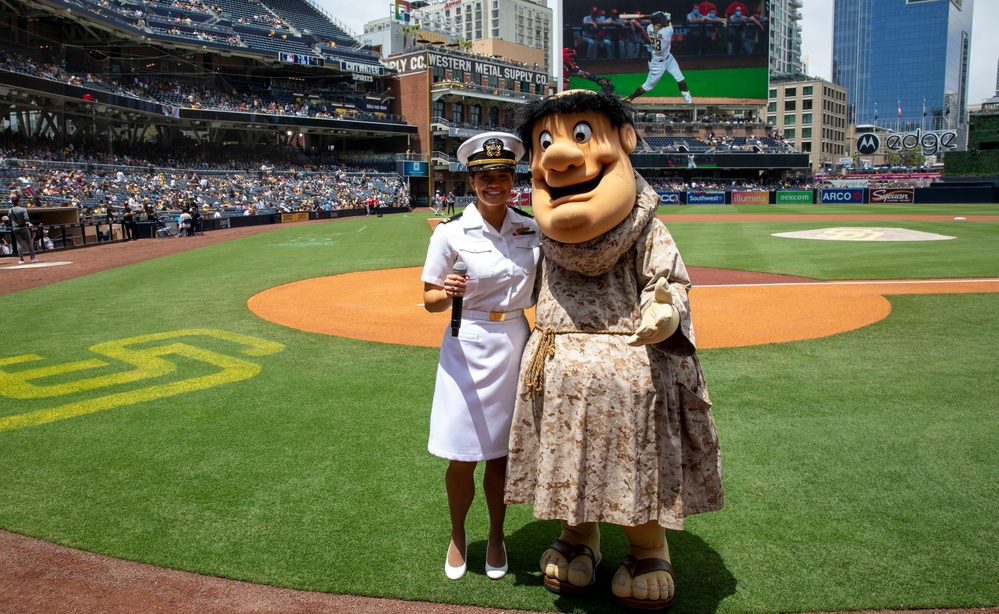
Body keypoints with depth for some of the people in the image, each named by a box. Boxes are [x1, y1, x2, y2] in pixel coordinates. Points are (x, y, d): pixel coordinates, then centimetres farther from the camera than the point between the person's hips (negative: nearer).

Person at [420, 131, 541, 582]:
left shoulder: (531, 229, 2)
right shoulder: (452, 232, -7)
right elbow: (429, 300, -5)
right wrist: (448, 293, -25)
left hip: (516, 343, 3)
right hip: (468, 347, -2)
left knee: (502, 453, 12)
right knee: (462, 457, 4)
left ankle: (496, 536, 33)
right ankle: (457, 536, 30)